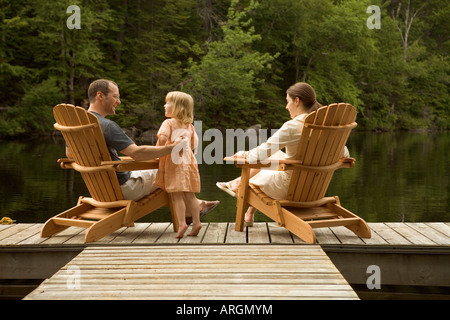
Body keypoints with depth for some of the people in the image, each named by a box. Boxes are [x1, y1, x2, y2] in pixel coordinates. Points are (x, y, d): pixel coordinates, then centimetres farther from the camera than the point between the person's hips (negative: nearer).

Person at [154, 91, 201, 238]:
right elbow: (193, 145, 15)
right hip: (188, 161, 6)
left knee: (177, 195, -6)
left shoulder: (169, 123, -5)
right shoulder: (189, 126, 14)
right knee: (189, 195, 9)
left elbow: (162, 138, -22)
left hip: (174, 163, -6)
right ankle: (196, 221, 7)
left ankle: (181, 223, -13)